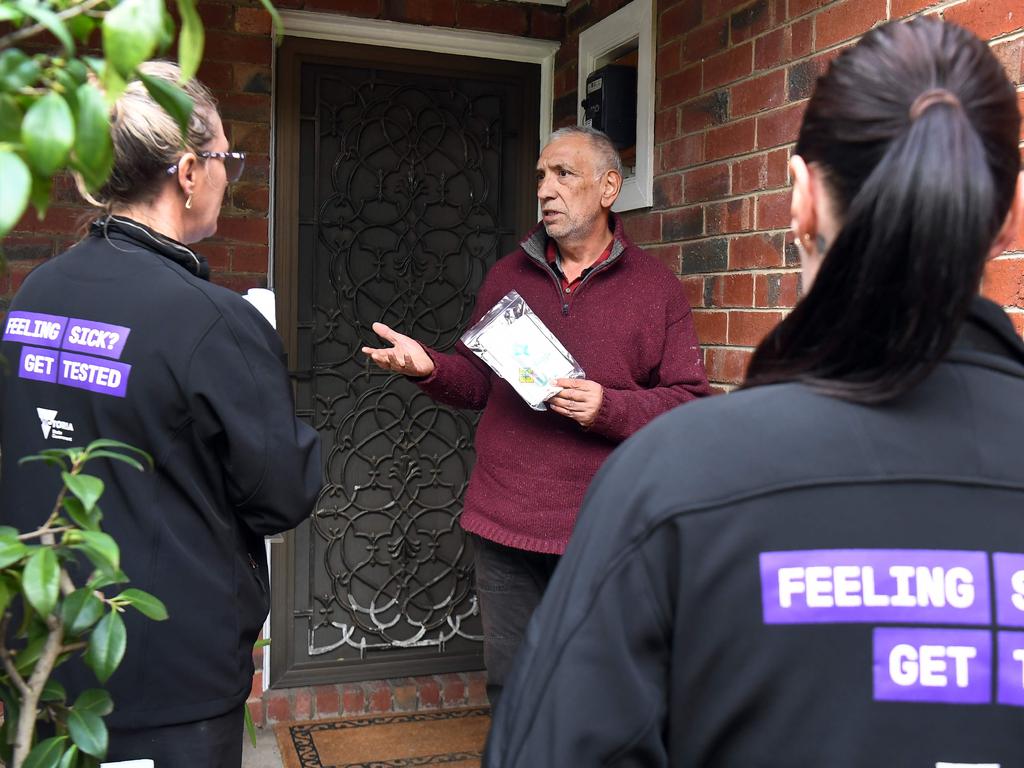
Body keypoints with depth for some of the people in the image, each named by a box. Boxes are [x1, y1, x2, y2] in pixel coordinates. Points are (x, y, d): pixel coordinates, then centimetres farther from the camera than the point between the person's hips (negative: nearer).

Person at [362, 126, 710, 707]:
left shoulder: (655, 287, 0)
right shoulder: (508, 276, 11)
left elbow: (690, 400, -4)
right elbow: (478, 381, 14)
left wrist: (609, 408, -18)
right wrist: (430, 368, -5)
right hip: (505, 526, 3)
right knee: (511, 689, 16)